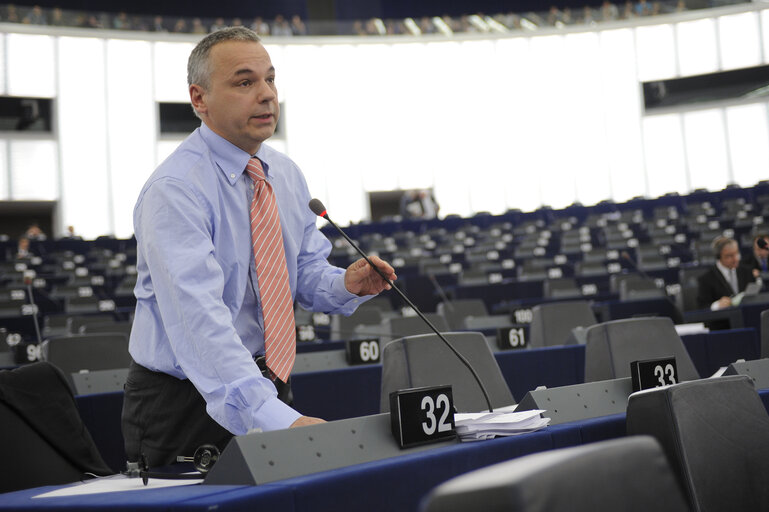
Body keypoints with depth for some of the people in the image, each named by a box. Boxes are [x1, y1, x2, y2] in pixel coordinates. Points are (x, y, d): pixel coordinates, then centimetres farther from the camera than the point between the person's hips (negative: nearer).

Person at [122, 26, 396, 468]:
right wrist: (274, 416, -37)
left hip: (272, 389, 5)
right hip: (186, 403, -5)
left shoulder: (286, 175, 6)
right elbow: (199, 316, -28)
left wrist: (348, 284, -11)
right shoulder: (174, 190, -18)